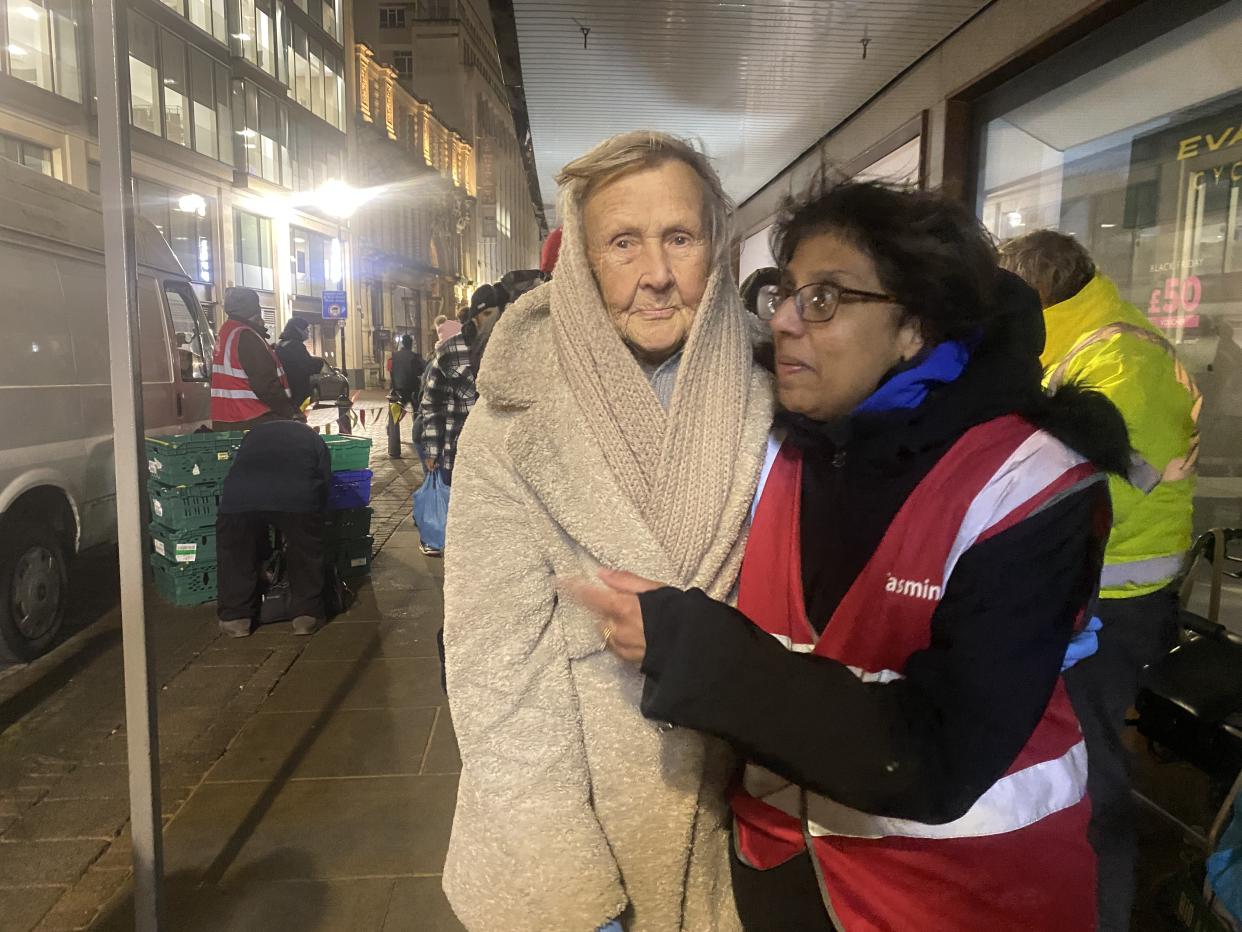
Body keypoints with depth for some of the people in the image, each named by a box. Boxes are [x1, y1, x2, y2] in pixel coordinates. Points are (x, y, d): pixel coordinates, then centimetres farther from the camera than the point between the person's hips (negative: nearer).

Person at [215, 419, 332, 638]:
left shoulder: (255, 433, 39)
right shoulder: (314, 440, 34)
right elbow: (325, 484, 26)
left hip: (240, 495, 2)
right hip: (296, 496, -1)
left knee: (235, 554, 24)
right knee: (306, 554, 22)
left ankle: (235, 617, 30)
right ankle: (307, 615, 25)